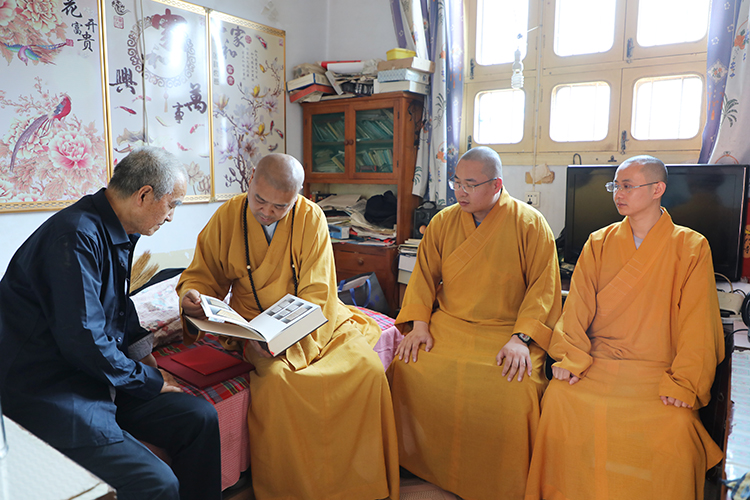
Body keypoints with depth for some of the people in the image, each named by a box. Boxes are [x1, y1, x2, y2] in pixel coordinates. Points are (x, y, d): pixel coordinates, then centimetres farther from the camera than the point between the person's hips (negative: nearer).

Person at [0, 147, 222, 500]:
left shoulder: (116, 233, 9)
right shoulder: (76, 236, -23)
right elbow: (83, 341, -25)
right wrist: (149, 380, -12)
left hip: (100, 378, 9)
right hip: (51, 391, -9)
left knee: (200, 418, -3)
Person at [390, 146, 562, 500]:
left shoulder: (530, 224, -3)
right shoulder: (443, 222, 8)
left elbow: (543, 285, -5)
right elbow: (424, 275, 9)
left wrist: (521, 338, -16)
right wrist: (419, 324, -5)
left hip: (508, 330, -3)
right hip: (448, 325, 3)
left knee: (515, 389, -30)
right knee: (409, 368, -20)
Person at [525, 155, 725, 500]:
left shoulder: (691, 248, 2)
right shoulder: (599, 243, 10)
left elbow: (697, 321, -3)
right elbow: (578, 304, 4)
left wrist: (683, 383, -14)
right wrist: (570, 357, -10)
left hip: (658, 369, -1)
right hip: (597, 363, 2)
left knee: (674, 424, -28)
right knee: (558, 400, -22)